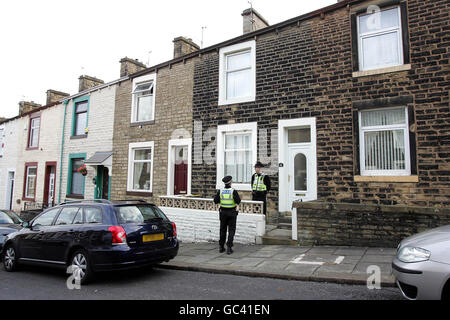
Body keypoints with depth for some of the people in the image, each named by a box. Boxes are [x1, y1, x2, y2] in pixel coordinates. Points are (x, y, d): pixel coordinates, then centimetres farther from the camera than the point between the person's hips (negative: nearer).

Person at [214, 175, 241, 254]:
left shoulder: (220, 191, -5)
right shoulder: (233, 191, -14)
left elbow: (215, 201, -4)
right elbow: (238, 201, -19)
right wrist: (237, 197, 1)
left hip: (223, 212, 3)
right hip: (232, 213, -3)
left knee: (223, 230, 16)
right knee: (231, 230, 4)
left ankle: (221, 247, 20)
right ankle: (229, 247, -3)